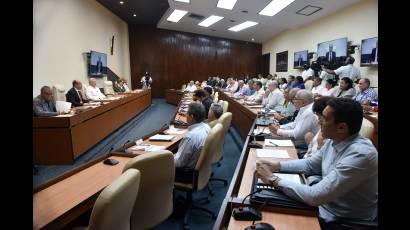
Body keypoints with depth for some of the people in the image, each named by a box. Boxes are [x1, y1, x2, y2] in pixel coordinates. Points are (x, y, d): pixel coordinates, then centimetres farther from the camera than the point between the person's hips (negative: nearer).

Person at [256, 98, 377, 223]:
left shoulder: (360, 154, -30)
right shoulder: (334, 140, -5)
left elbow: (315, 196, -32)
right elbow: (310, 164, 10)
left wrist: (273, 179, -24)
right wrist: (275, 165, -2)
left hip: (343, 221, -6)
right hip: (324, 203, 6)